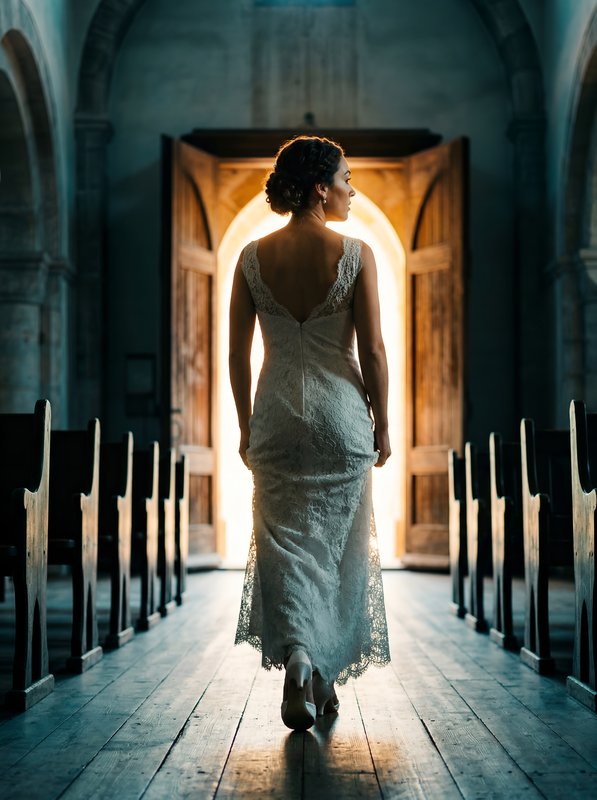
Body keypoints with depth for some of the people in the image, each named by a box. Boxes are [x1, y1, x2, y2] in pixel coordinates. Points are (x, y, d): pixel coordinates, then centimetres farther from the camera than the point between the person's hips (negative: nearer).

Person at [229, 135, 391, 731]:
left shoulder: (252, 258, 0)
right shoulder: (354, 255, -9)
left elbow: (238, 355, 3)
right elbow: (372, 350, -8)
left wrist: (246, 428, 13)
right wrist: (381, 425, 4)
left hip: (276, 414, 2)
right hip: (341, 413, -1)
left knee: (285, 544, 7)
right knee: (337, 545, 11)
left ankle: (297, 657, -14)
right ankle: (325, 678, 21)